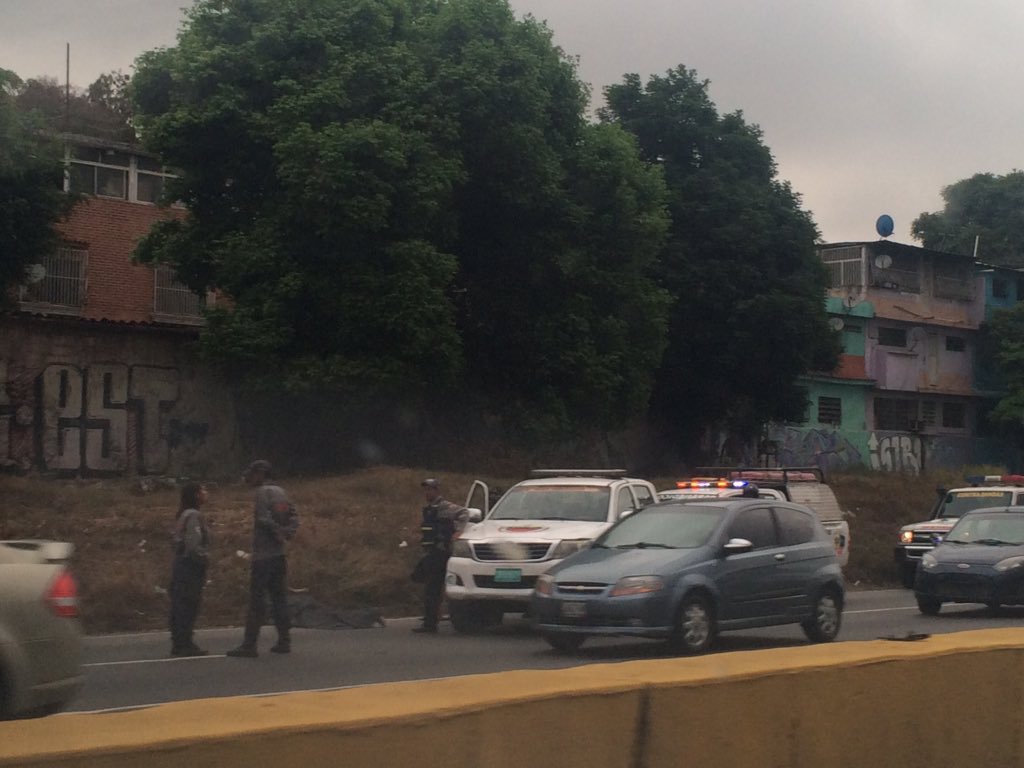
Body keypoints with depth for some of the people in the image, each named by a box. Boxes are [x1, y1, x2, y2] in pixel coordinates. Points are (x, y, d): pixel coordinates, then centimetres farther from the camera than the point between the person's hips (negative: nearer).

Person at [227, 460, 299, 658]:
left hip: (262, 554, -8)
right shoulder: (280, 492, 14)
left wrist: (277, 532, -8)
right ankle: (284, 641, 12)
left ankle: (249, 645, -8)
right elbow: (293, 517, 10)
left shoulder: (262, 492, -10)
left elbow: (264, 518, -21)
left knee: (257, 600, -7)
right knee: (279, 598, 11)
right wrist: (288, 532, -3)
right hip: (279, 553, 8)